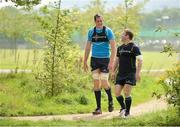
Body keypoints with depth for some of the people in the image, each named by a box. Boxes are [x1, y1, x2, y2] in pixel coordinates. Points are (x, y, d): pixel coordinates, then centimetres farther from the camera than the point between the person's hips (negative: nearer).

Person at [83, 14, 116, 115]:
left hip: (105, 59, -3)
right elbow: (88, 47, 13)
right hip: (94, 59, 3)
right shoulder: (91, 32, 6)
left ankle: (110, 100, 20)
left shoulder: (108, 31, -5)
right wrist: (85, 62, 11)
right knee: (96, 83, 0)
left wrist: (111, 62, -18)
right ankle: (98, 108, 6)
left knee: (104, 82, -9)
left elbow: (114, 47, -9)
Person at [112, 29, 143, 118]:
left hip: (130, 74, -6)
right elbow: (117, 60, 24)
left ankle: (127, 112, 4)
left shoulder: (134, 48, -6)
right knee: (117, 93, -3)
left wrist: (138, 72, -21)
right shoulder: (120, 48, 15)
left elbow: (140, 60, -13)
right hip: (120, 74, 6)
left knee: (126, 93, -11)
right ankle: (123, 107, 21)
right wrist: (113, 71, 17)